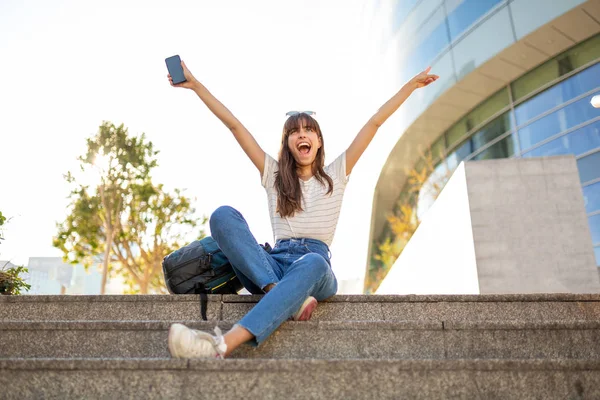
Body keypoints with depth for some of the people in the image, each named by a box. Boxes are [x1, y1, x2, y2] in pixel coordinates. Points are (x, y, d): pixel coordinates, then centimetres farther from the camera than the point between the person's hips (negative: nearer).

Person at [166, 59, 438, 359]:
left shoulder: (335, 176, 18)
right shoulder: (274, 175, 19)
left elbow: (374, 122, 15)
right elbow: (233, 124, 16)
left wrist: (411, 85, 17)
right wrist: (195, 85, 16)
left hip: (316, 265, -1)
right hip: (275, 264, 2)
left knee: (311, 264, -41)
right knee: (223, 216, -23)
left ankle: (222, 346, -57)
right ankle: (291, 297, -40)